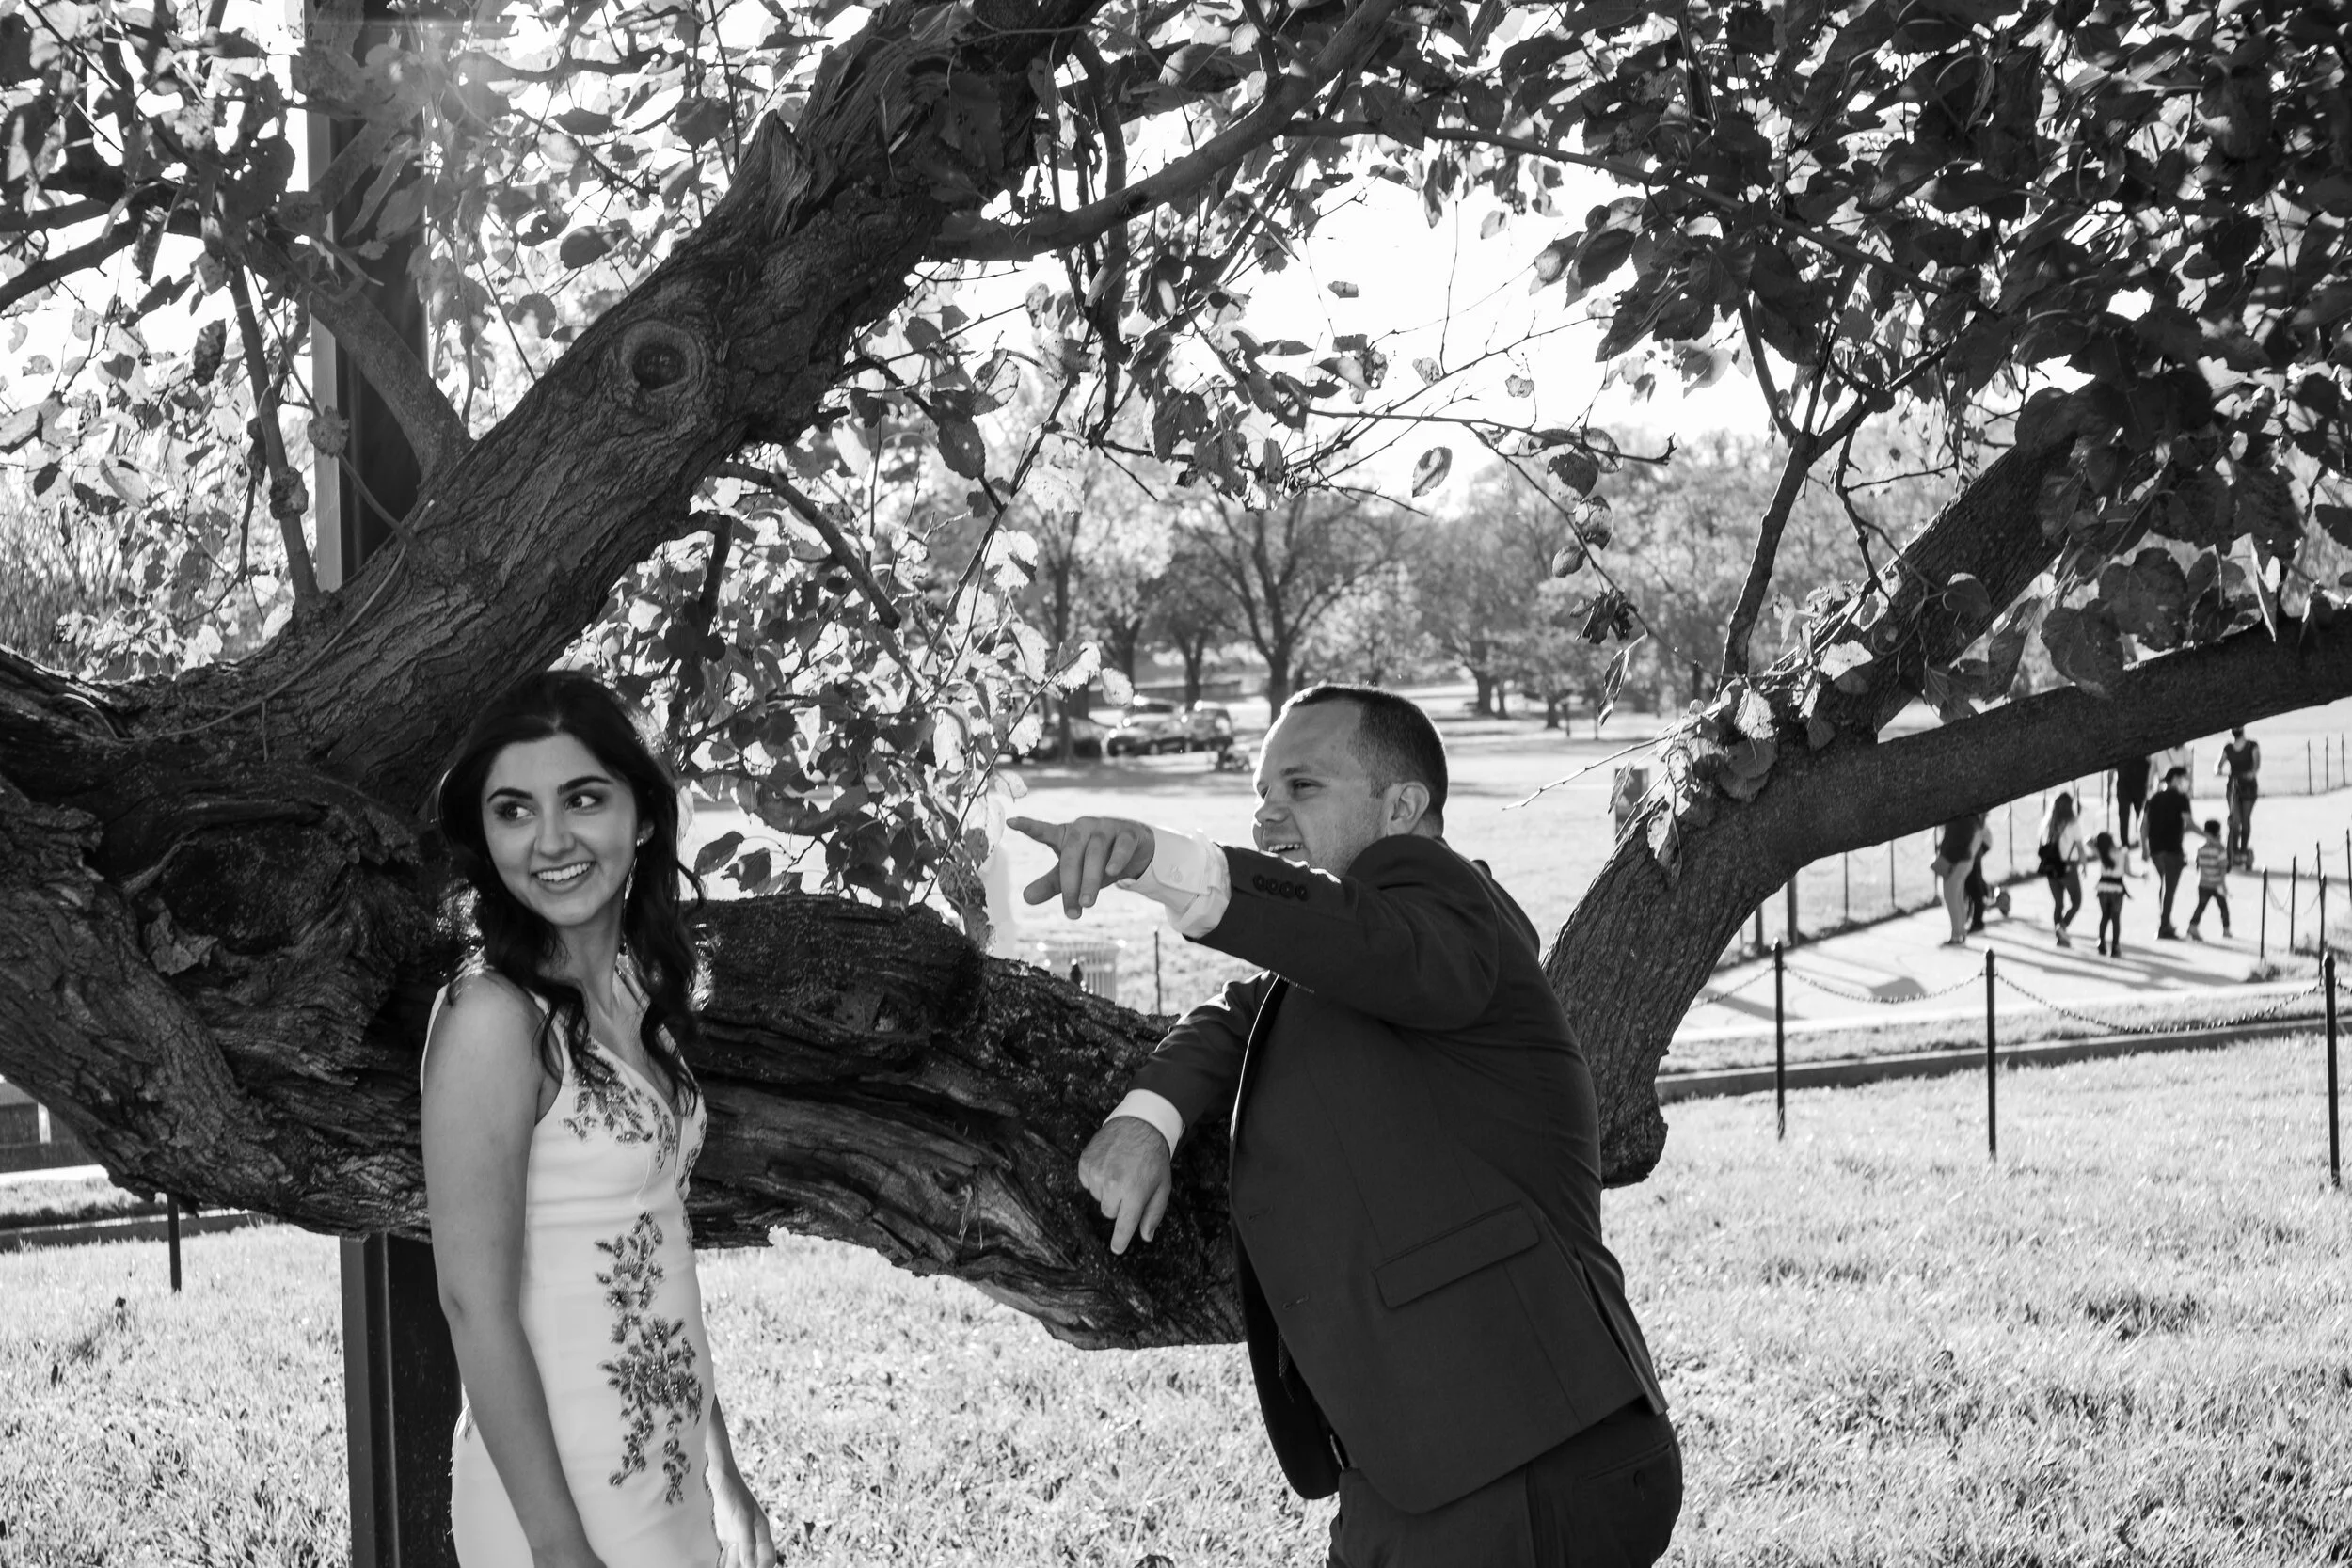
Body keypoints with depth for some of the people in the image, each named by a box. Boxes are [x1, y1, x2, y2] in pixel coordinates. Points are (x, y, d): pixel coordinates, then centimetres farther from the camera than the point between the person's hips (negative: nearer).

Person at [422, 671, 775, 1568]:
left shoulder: (636, 988, 4)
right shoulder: (492, 1015, -18)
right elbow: (476, 1304, -19)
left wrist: (723, 1476, 11)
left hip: (673, 1474, 7)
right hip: (562, 1487, -7)